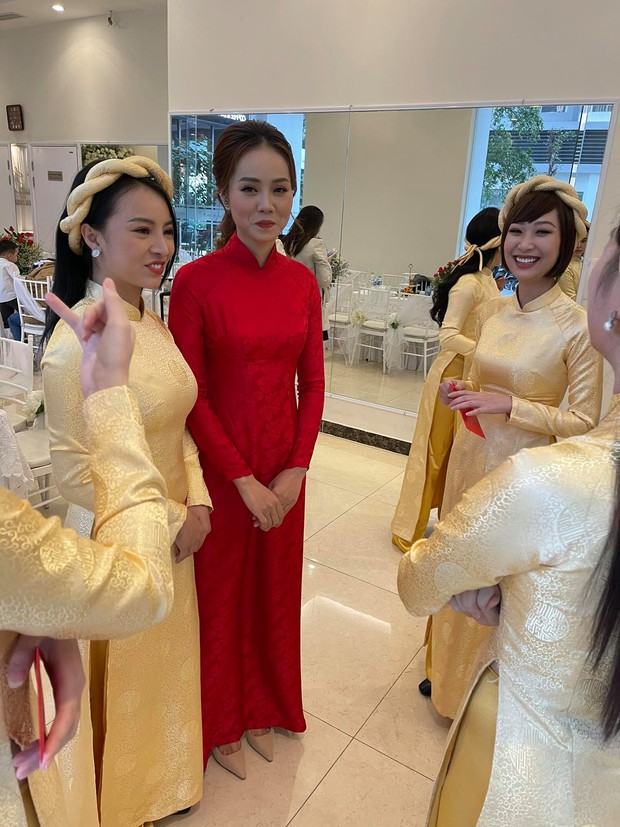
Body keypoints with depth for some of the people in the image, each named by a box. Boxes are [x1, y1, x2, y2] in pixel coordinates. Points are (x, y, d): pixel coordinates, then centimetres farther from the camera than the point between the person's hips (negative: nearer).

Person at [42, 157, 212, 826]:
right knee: (122, 682, 17)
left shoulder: (154, 323, 1)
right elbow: (74, 471, -21)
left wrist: (197, 502, -6)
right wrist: (170, 520, -15)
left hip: (174, 532, 7)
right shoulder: (77, 340, -22)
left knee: (167, 665, 24)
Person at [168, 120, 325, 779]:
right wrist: (243, 480, -13)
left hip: (285, 470, 4)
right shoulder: (195, 281, -14)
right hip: (219, 466, -4)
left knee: (274, 586, 19)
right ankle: (221, 723, 41)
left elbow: (312, 382, 2)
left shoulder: (302, 280, 0)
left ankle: (264, 705, 46)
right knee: (221, 591, 14)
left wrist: (296, 470, -6)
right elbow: (191, 396, -13)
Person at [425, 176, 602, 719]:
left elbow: (585, 422, -13)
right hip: (470, 457, 6)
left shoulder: (578, 325, -16)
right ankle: (447, 671, 46)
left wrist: (510, 406, -24)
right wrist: (464, 393, -6)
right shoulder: (493, 311, 2)